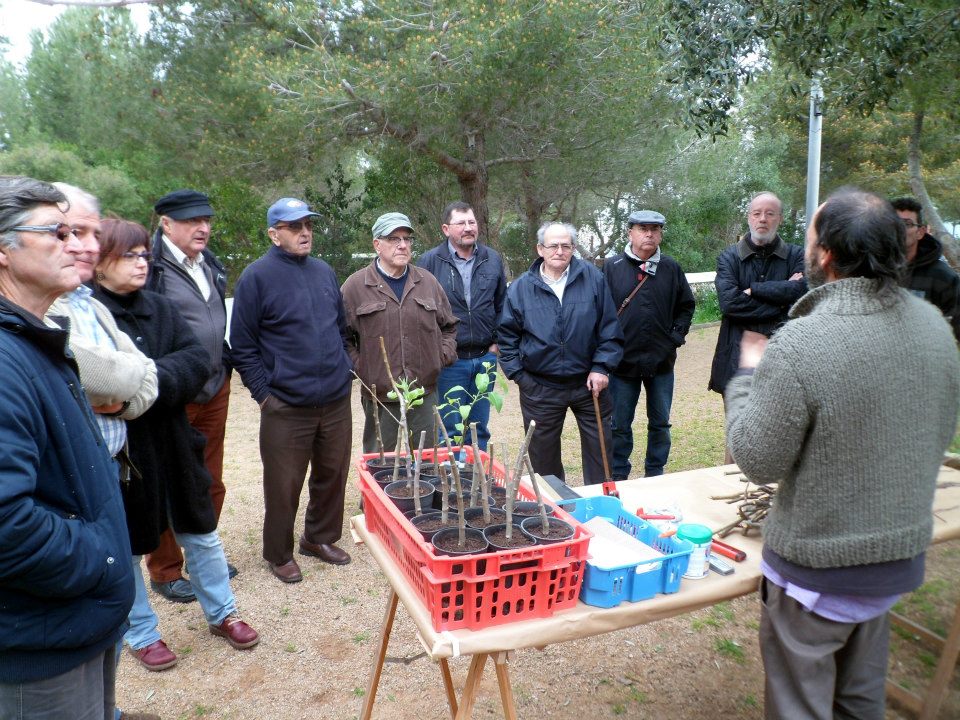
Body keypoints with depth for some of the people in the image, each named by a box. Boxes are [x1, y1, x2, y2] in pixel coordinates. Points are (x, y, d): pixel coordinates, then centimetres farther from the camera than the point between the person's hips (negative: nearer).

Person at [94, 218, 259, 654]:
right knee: (126, 548, 13)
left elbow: (197, 359, -7)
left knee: (201, 534, 16)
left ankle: (222, 614, 36)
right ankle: (141, 633, 35)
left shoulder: (160, 308, 5)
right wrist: (166, 375, -24)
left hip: (171, 445, 5)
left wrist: (150, 381, -22)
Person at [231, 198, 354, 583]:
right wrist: (263, 393, -9)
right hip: (286, 407, -5)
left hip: (337, 402, 6)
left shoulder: (324, 271, 9)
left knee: (332, 476, 16)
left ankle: (320, 538, 37)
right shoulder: (257, 277, -8)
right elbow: (241, 346, -7)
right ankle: (279, 553, 28)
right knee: (283, 486, 7)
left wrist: (342, 370, 13)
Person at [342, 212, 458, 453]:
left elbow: (449, 326, 19)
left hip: (425, 393, 3)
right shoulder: (355, 286, -3)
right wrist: (358, 368, -8)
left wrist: (443, 356, 6)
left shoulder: (428, 282, 9)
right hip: (379, 397, -3)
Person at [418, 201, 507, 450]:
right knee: (449, 429, 3)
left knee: (480, 428, 13)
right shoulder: (430, 261, -5)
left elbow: (501, 305, 14)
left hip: (484, 358, 4)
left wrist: (496, 342, 7)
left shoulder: (493, 259, 7)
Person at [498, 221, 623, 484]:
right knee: (544, 453, 13)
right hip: (540, 388, 1)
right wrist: (518, 374, -1)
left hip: (589, 383, 0)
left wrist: (601, 368, -8)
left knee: (599, 447, 10)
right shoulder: (520, 288, -1)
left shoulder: (593, 278, -3)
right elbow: (507, 335, 5)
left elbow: (610, 328, -2)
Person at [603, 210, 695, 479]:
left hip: (661, 361, 2)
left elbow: (687, 306, 13)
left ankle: (655, 473, 28)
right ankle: (618, 477, 22)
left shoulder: (671, 268, 4)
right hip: (622, 360, -2)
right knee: (619, 425, 8)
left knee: (660, 423, 13)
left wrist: (677, 335, 2)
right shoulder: (612, 267, -4)